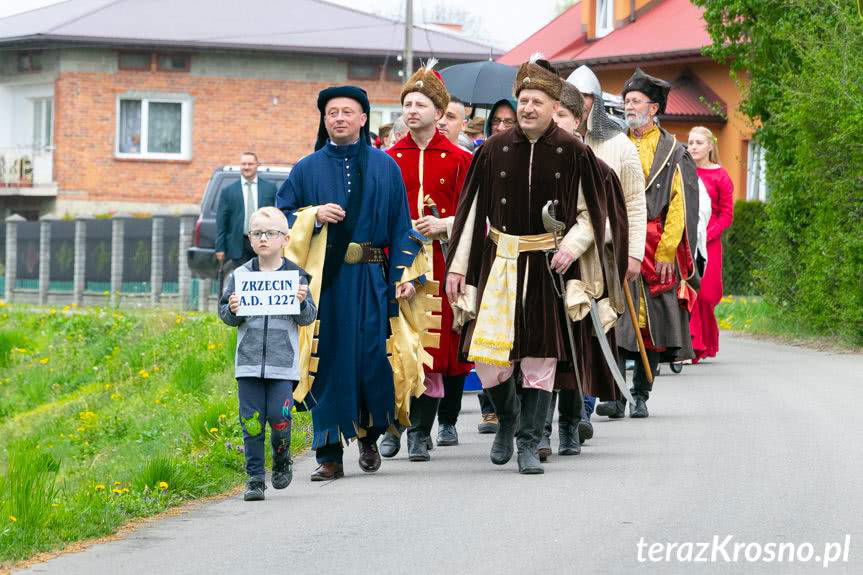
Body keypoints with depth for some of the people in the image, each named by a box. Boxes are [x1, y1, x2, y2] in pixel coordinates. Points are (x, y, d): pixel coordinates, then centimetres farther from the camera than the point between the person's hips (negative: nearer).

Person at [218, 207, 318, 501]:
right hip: (249, 362, 1)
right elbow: (225, 314, 9)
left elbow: (309, 317, 4)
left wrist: (302, 303, -16)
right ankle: (255, 478, 7)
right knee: (251, 420, 0)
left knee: (279, 415, -8)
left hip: (283, 362, -1)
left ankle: (282, 460, 21)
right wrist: (231, 310, -13)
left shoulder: (295, 275, 2)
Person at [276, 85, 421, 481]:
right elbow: (282, 215, 9)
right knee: (328, 361, -3)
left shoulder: (385, 167, 9)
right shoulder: (307, 169, 10)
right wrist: (314, 215, -10)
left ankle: (370, 437, 19)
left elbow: (401, 225, 8)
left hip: (371, 280, 0)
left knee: (372, 357, -5)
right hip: (322, 280, 0)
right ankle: (329, 455, 1)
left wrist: (404, 274, -2)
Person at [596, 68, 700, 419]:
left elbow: (680, 205, -1)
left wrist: (666, 251, -9)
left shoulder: (672, 153, 5)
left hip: (657, 250, -1)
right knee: (614, 323, -9)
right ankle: (615, 396, -11)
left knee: (651, 323, 2)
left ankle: (640, 396, 9)